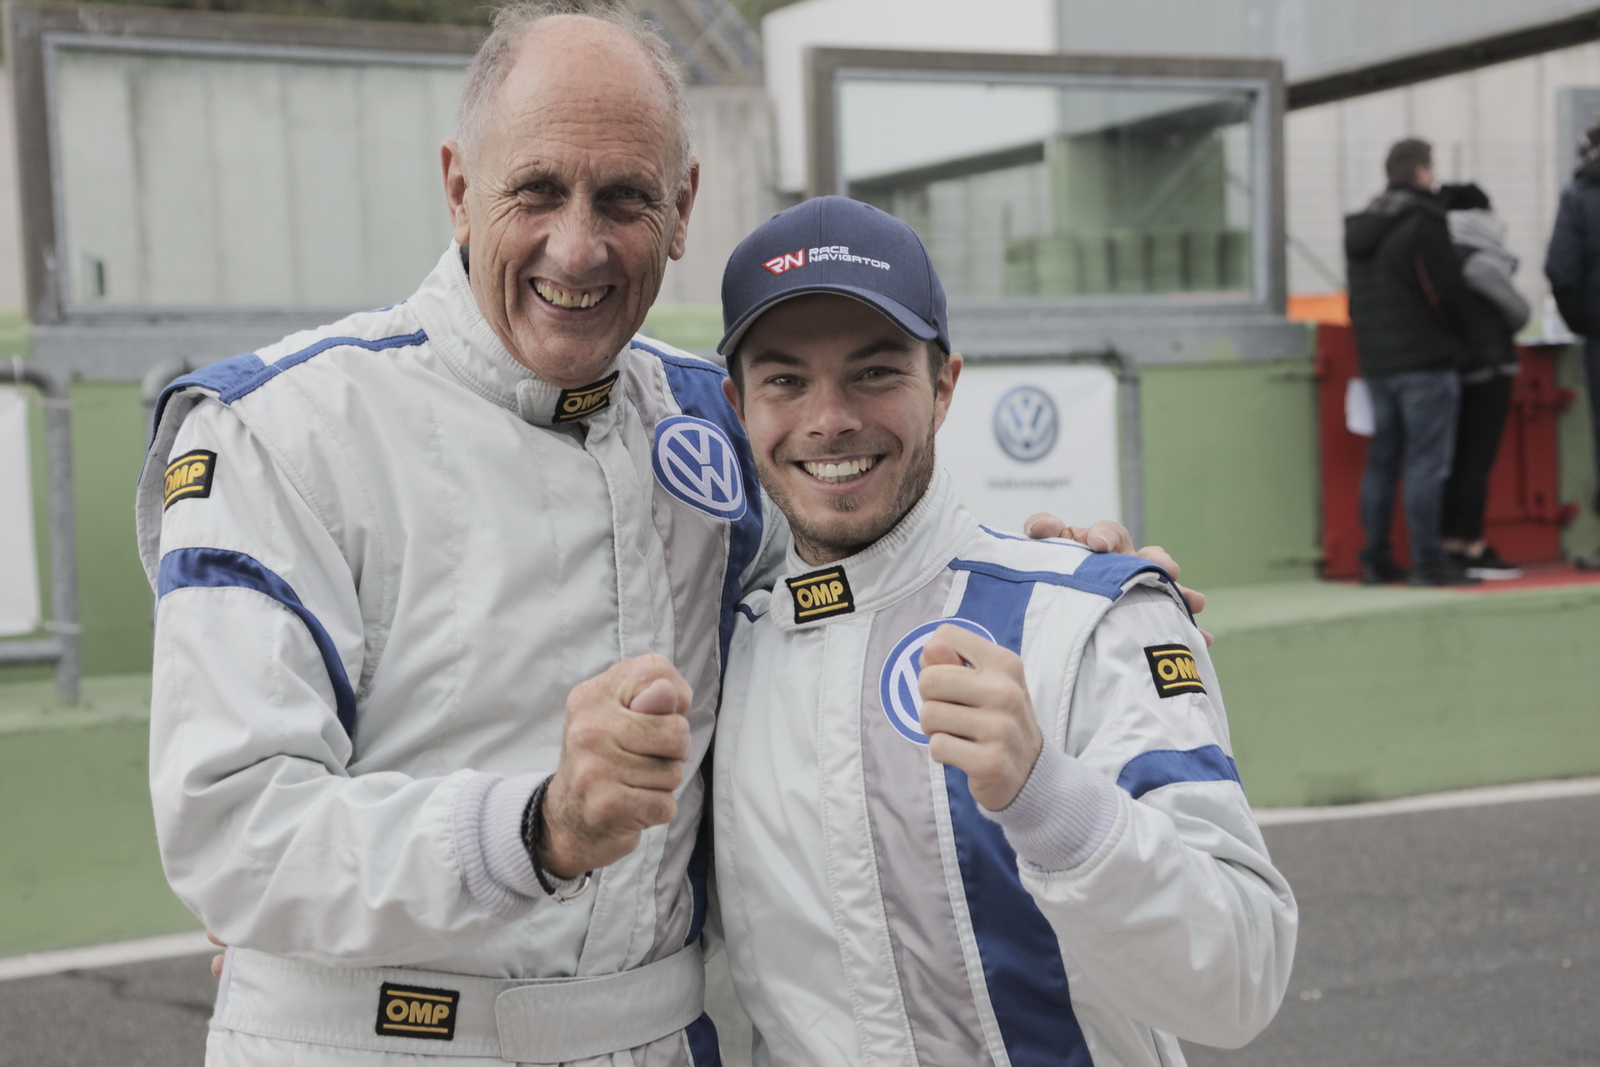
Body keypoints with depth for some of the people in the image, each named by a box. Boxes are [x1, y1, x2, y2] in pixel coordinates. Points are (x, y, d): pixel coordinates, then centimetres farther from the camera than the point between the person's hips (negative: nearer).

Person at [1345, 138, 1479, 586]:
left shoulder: (1358, 227, 13)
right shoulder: (1424, 223, -12)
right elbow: (1446, 292, -13)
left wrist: (1372, 339, 17)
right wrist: (1456, 330, 5)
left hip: (1376, 360, 8)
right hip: (1426, 361, -8)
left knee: (1381, 460, 11)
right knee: (1427, 462, -6)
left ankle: (1376, 559, 13)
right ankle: (1426, 560, -8)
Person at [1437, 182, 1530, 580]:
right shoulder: (1478, 259, -13)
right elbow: (1520, 311, -4)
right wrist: (1502, 332, 16)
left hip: (1450, 365, 7)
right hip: (1488, 367, -7)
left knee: (1457, 460, 9)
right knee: (1479, 461, -5)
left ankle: (1452, 546, 10)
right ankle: (1474, 550, -4)